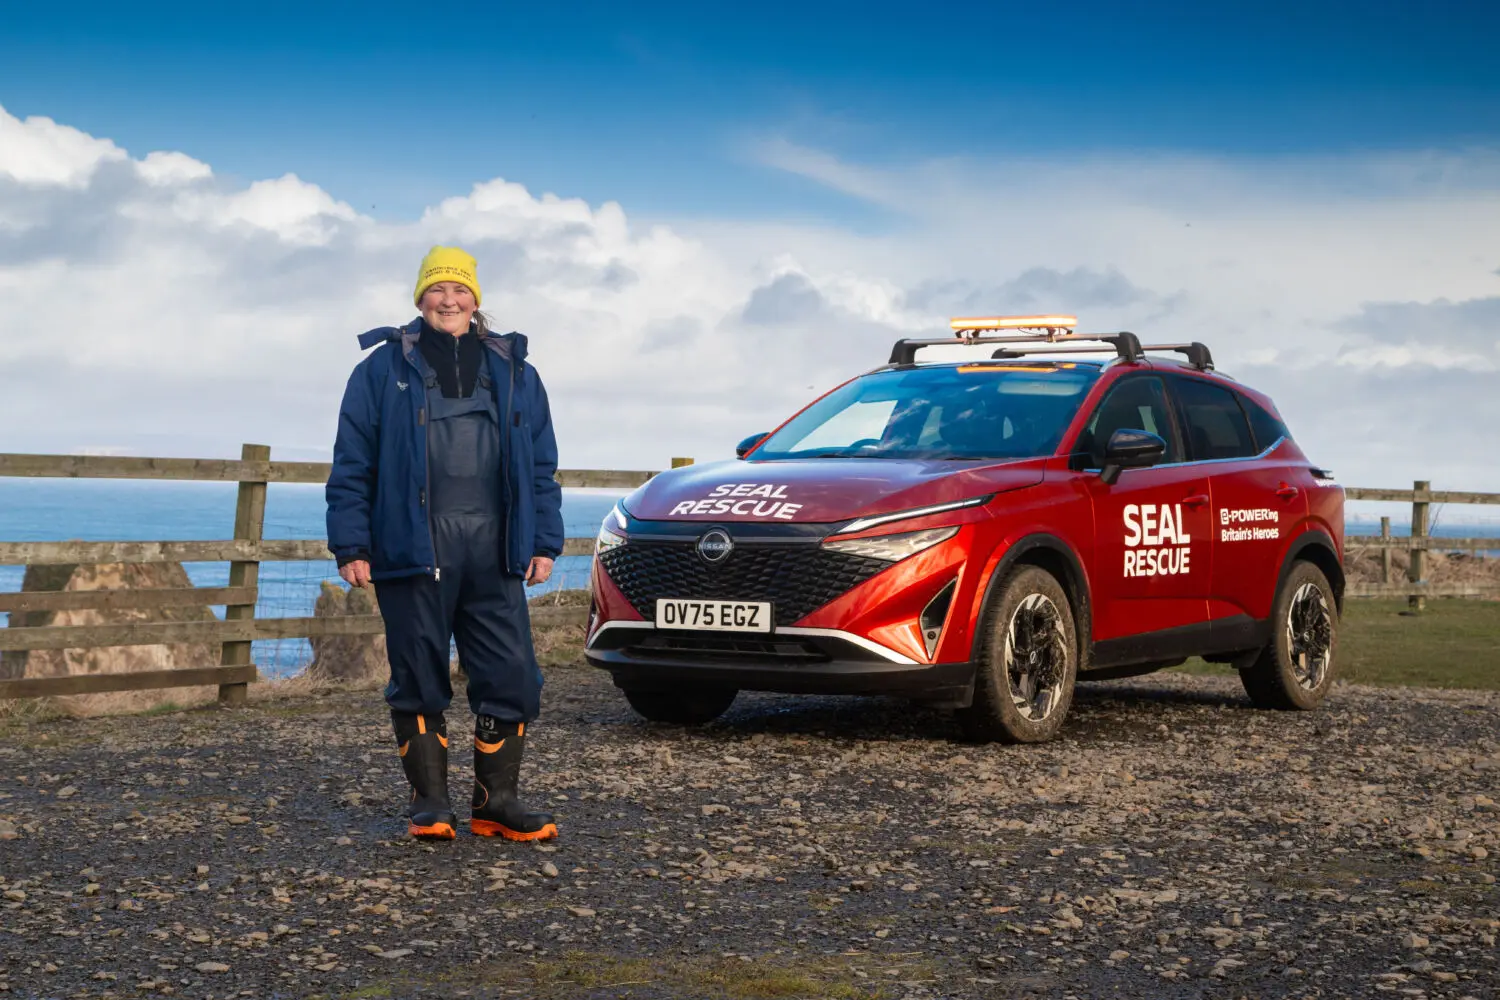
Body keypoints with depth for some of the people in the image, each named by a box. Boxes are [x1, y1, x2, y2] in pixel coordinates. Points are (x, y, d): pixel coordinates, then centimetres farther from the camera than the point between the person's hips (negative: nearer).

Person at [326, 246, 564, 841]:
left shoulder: (512, 371, 16)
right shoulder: (384, 368, 7)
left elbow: (542, 465, 16)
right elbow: (352, 464, 4)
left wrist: (544, 541, 8)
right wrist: (352, 546, -4)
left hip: (493, 548, 2)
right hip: (412, 545, -2)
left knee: (511, 676, -2)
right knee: (419, 679, 3)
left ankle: (496, 803, 9)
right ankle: (429, 803, 13)